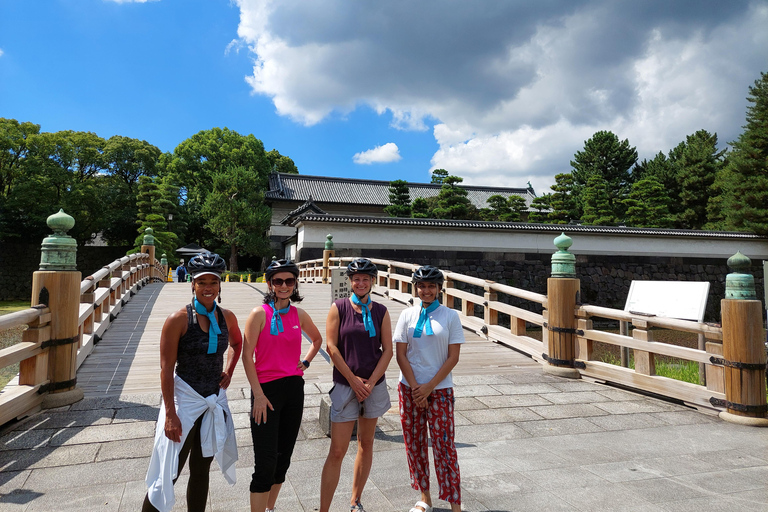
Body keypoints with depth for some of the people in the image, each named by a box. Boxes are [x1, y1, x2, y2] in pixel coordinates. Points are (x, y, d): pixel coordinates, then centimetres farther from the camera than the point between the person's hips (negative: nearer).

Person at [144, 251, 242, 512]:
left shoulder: (227, 317, 1)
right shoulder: (179, 319, -13)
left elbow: (237, 344, 22)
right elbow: (166, 368, -13)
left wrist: (228, 372, 8)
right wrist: (170, 413, -15)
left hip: (214, 401, 5)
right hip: (184, 400, -5)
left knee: (201, 471, 16)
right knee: (169, 473, 1)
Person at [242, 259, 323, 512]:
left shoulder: (299, 315, 5)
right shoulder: (260, 313, -9)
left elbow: (317, 339, 24)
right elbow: (247, 356, -11)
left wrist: (305, 362, 10)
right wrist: (258, 394, -14)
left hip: (294, 388, 5)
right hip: (267, 390, -5)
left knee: (284, 457, 16)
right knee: (266, 462, -4)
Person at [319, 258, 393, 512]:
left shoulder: (381, 311, 3)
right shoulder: (339, 308, -3)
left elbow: (387, 350, 1)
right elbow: (331, 347, -7)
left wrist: (370, 383, -8)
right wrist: (354, 380, -9)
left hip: (374, 385, 3)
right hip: (345, 385, -3)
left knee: (366, 444, 14)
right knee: (337, 451, -3)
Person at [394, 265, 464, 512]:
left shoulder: (450, 316, -2)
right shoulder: (407, 315, 2)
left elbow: (453, 357, -5)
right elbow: (400, 354, -1)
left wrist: (429, 387, -10)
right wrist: (415, 388, -8)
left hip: (439, 390, -2)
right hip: (410, 388, 3)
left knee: (444, 445, -1)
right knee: (414, 443, 10)